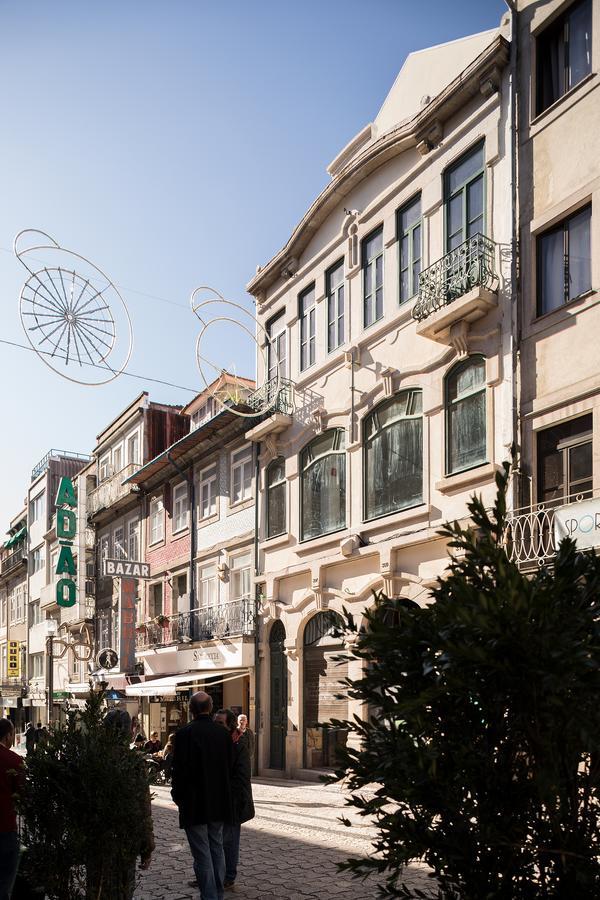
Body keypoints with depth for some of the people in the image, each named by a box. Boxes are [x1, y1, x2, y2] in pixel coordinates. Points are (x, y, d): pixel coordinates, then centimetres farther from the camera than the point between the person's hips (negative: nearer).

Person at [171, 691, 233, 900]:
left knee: (202, 853, 0)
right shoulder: (223, 733, 1)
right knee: (217, 849, 16)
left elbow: (179, 768, -13)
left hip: (194, 804, -5)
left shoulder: (186, 733, -15)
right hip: (219, 803, 5)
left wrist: (178, 795, 0)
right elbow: (229, 766, 7)